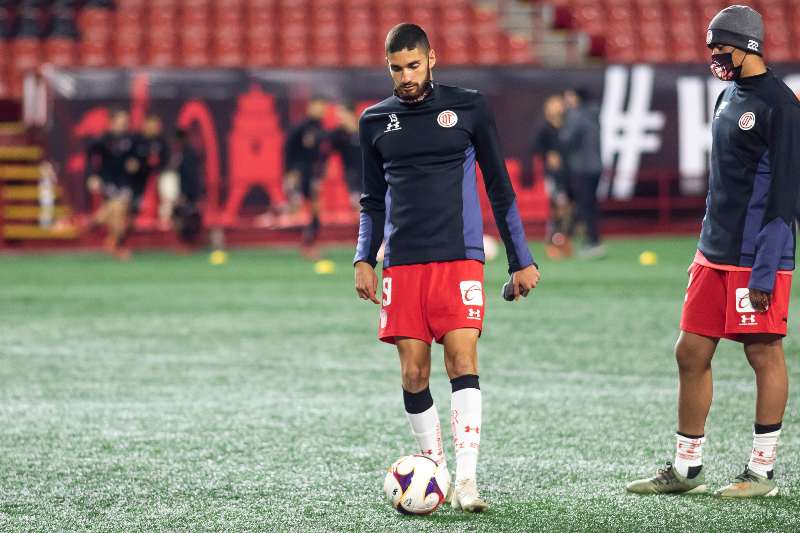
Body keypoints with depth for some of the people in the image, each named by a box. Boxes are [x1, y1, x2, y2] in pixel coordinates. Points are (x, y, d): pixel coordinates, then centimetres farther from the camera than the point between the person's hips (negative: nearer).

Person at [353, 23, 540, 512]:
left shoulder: (469, 107, 4)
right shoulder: (376, 121, 11)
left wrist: (522, 260, 6)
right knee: (413, 374, -1)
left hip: (459, 259, -3)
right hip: (402, 264, 3)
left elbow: (500, 189, 8)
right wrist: (364, 259, 6)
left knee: (463, 361, -14)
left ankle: (466, 479, -18)